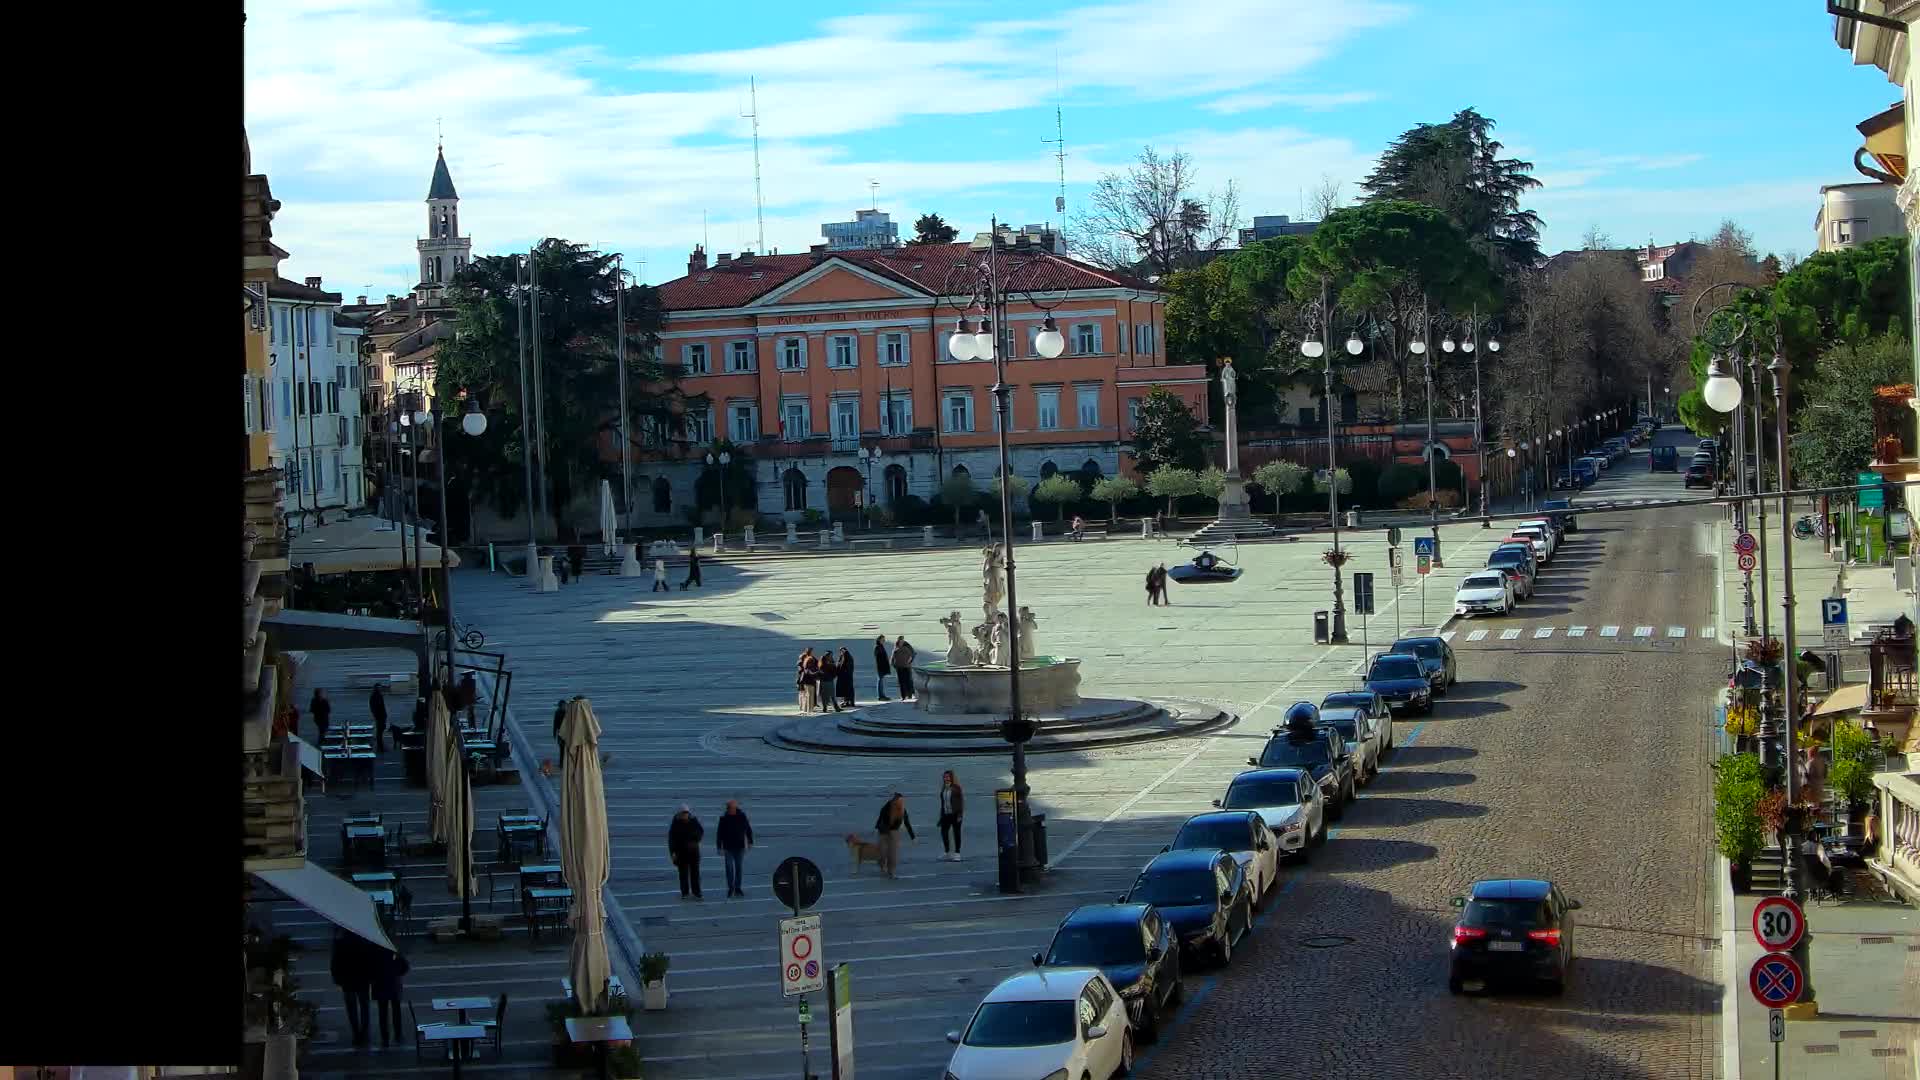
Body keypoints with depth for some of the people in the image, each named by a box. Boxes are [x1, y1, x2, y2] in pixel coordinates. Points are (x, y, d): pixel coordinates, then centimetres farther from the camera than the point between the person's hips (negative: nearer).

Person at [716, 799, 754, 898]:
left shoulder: (742, 816, -4)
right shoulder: (724, 818, -7)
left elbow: (748, 829, 7)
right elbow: (719, 834, -4)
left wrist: (750, 842, 6)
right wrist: (719, 848, -7)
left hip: (740, 848, 2)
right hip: (728, 848, -2)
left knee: (739, 868, 8)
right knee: (729, 869, -3)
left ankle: (737, 888, 19)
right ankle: (730, 889, 7)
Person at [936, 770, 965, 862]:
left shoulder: (956, 788, -7)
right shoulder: (943, 789, 10)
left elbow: (961, 801, -10)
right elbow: (942, 802, 15)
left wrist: (960, 815, -15)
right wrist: (941, 816, 14)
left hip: (955, 814, -6)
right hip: (946, 815, 6)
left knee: (956, 833, 1)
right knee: (943, 832, 3)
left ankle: (957, 854, 5)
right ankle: (947, 852, 16)